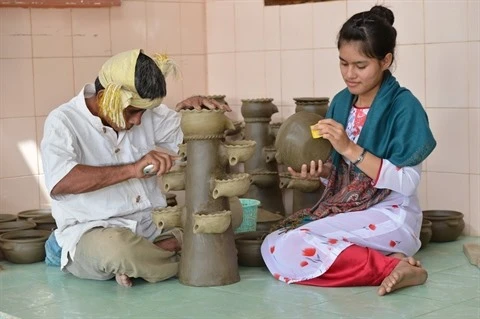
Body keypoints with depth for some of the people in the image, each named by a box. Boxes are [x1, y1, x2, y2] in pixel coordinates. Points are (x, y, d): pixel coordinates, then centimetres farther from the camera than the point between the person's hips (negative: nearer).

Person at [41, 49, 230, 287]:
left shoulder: (147, 112, 8)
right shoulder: (63, 122, -9)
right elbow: (59, 183, -27)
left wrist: (194, 109, -6)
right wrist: (132, 169, -33)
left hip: (154, 225, 6)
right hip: (92, 231, -6)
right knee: (116, 249, -40)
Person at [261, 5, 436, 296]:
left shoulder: (404, 106, -11)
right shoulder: (341, 102, 8)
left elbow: (406, 183, -18)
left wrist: (350, 148, -24)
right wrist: (319, 171, -9)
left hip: (389, 217, -8)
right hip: (342, 208, 8)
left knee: (287, 250, -25)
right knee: (273, 246, -15)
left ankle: (390, 267, -17)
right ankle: (384, 259, -11)